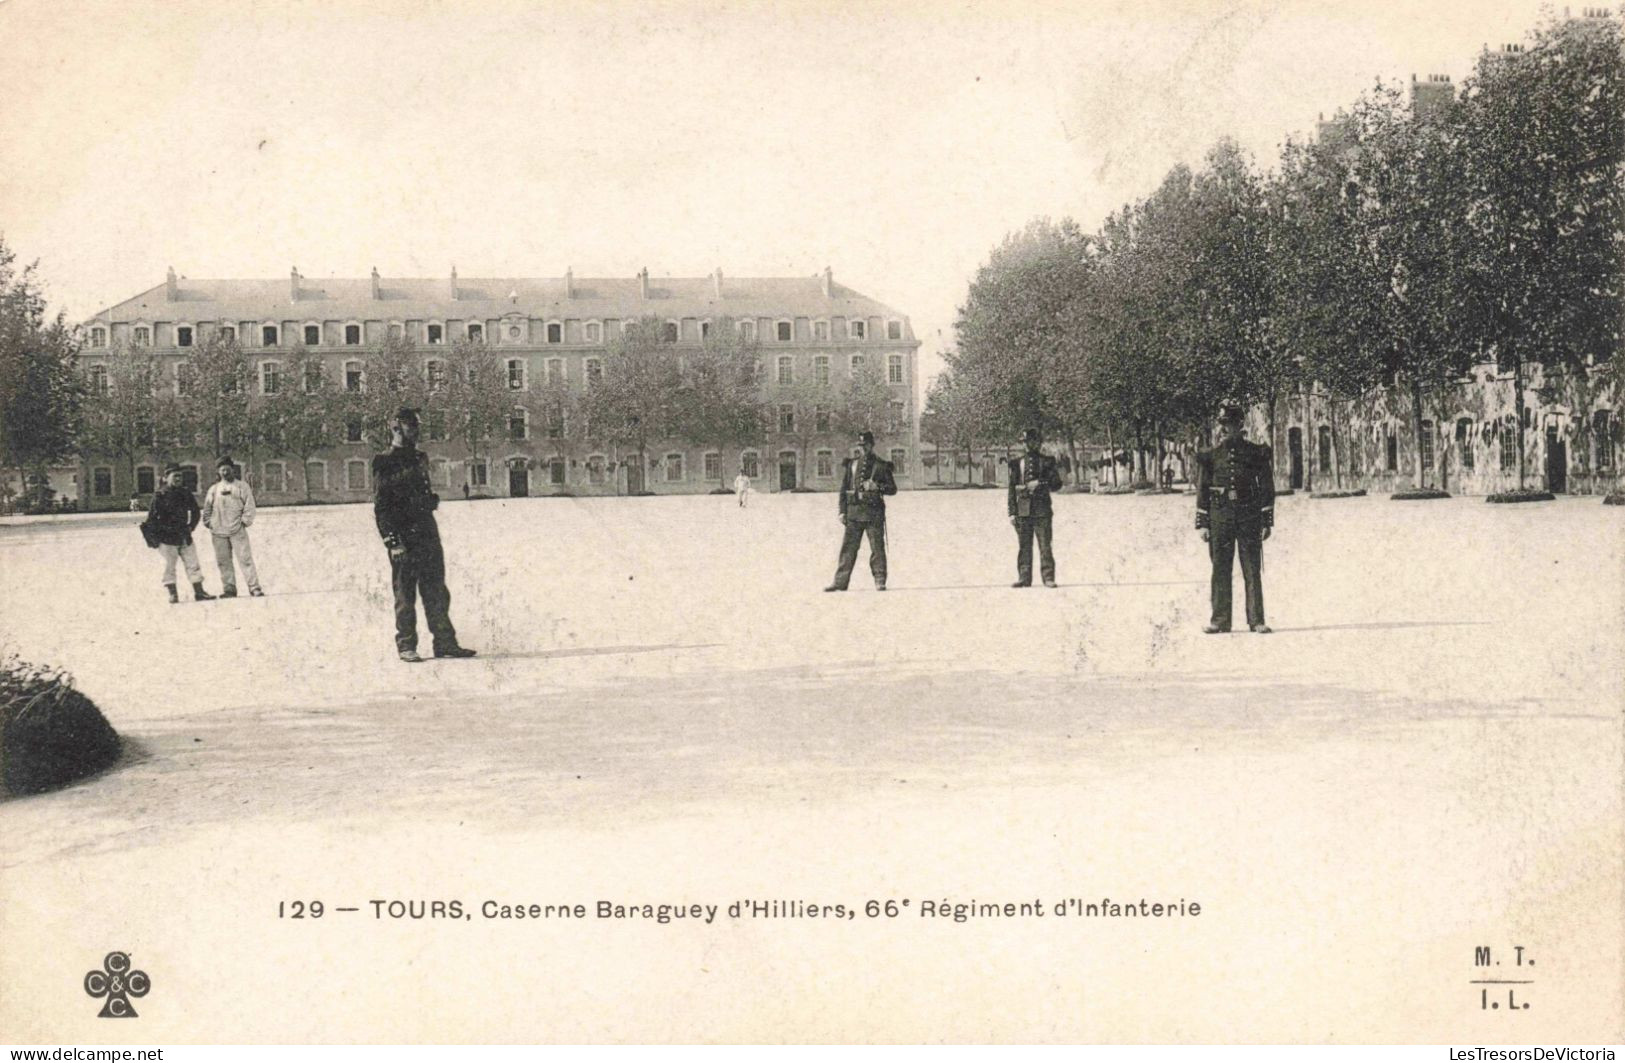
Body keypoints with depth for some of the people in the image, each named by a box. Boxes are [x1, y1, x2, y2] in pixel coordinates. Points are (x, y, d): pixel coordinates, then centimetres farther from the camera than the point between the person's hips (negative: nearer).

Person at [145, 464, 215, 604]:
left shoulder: (185, 493, 6)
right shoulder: (160, 497, -7)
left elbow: (195, 512, 18)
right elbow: (151, 519, -5)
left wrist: (190, 526, 10)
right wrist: (158, 534, -7)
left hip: (185, 538, 4)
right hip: (168, 539, -4)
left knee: (193, 565, 4)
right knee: (169, 567, 1)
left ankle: (199, 592, 9)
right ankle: (173, 594, 8)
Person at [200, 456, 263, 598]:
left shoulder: (241, 486, 7)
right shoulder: (214, 489, 15)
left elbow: (249, 504, 2)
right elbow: (207, 507, 19)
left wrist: (245, 520, -7)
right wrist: (208, 522, 7)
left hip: (237, 529, -3)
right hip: (218, 532, 3)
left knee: (245, 558, -9)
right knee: (223, 561, 3)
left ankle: (254, 588, -10)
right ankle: (229, 589, 8)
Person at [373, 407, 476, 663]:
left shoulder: (420, 459, 15)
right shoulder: (384, 464, -7)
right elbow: (380, 507, -11)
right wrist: (392, 541, -16)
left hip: (427, 533, 7)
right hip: (403, 536, -7)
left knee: (436, 592, 7)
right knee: (405, 594, 0)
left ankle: (445, 642, 11)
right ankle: (406, 646, 7)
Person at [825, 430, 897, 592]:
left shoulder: (882, 466, 6)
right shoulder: (851, 465, 13)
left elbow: (893, 489, 5)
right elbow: (843, 489, 13)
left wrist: (877, 486, -13)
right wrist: (842, 511, 5)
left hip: (874, 511, -2)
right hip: (854, 510, 2)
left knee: (877, 547, -2)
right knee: (848, 547, 1)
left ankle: (880, 581, 3)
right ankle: (840, 581, 3)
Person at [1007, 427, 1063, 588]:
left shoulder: (1048, 461, 7)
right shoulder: (1017, 463, 11)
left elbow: (1057, 484, 4)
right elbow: (1012, 489, 10)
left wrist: (1040, 484, -13)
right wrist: (1012, 512, 4)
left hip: (1042, 509, -2)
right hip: (1023, 509, 2)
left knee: (1045, 545, -4)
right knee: (1024, 546, 2)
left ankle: (1048, 577, -1)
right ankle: (1024, 578, 6)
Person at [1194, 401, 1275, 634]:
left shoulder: (1256, 453, 4)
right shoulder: (1211, 456, 7)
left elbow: (1267, 489, 5)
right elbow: (1202, 491, 9)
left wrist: (1267, 522, 1)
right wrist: (1203, 525, 3)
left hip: (1249, 517, -1)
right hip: (1220, 516, 1)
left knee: (1253, 570, 0)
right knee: (1220, 569, 2)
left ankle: (1256, 620, 4)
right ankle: (1220, 620, 8)